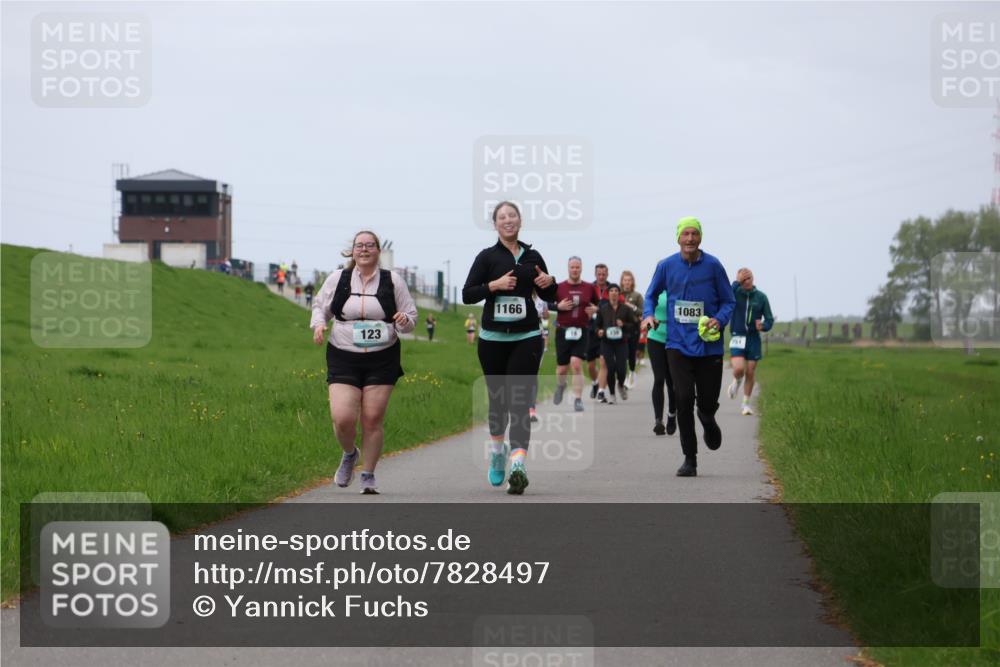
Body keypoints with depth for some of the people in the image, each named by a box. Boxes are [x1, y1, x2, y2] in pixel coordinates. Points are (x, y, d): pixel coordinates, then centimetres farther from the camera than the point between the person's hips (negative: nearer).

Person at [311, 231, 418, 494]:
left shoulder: (393, 282, 4)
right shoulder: (337, 279, 4)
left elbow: (411, 317, 10)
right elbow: (320, 306, 16)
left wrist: (404, 321, -13)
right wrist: (319, 324, -5)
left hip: (382, 360, 0)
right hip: (343, 358, 0)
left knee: (373, 419, -3)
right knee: (343, 418, -12)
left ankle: (368, 476, 13)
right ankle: (349, 454, 21)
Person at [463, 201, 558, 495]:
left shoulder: (532, 257, 9)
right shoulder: (487, 257, 1)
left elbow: (548, 297, 20)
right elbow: (467, 295, -4)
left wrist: (550, 282, -2)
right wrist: (493, 285, -18)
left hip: (526, 338, 0)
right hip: (493, 339, 0)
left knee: (519, 401, -11)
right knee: (498, 398, 10)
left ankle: (517, 465, -21)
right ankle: (497, 449, 37)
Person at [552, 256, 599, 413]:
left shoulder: (589, 288, 5)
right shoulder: (559, 287, 1)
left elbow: (598, 305, 17)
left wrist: (595, 309, -5)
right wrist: (559, 306, -13)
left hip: (582, 331, 0)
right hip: (563, 331, 0)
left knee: (577, 364, -16)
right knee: (562, 367, 7)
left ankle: (578, 399, -9)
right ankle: (560, 386, 41)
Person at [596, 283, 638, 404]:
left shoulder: (626, 309, 1)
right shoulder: (602, 309, 4)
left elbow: (635, 325, 3)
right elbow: (597, 325, 12)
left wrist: (624, 325, -13)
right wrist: (599, 331, -9)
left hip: (622, 342, 0)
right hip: (607, 343, 0)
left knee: (621, 368, -8)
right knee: (610, 368, -6)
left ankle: (621, 385, 27)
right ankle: (611, 394, 9)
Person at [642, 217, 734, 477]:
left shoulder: (713, 266, -3)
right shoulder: (666, 266, 1)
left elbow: (728, 301, 5)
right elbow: (651, 294, 16)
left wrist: (719, 320, -14)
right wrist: (648, 314, -4)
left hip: (709, 346, 0)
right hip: (678, 345, 0)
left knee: (708, 402, 3)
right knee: (684, 399, -11)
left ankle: (709, 424, 43)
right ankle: (689, 459, -1)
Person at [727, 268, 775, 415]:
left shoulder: (761, 297, 1)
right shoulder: (734, 293, -4)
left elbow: (769, 319, 5)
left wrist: (763, 326, -17)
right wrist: (737, 283, -30)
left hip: (754, 338, 2)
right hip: (737, 338, -2)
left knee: (750, 373, 4)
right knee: (739, 369, -17)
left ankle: (746, 404, 19)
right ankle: (736, 382, 18)